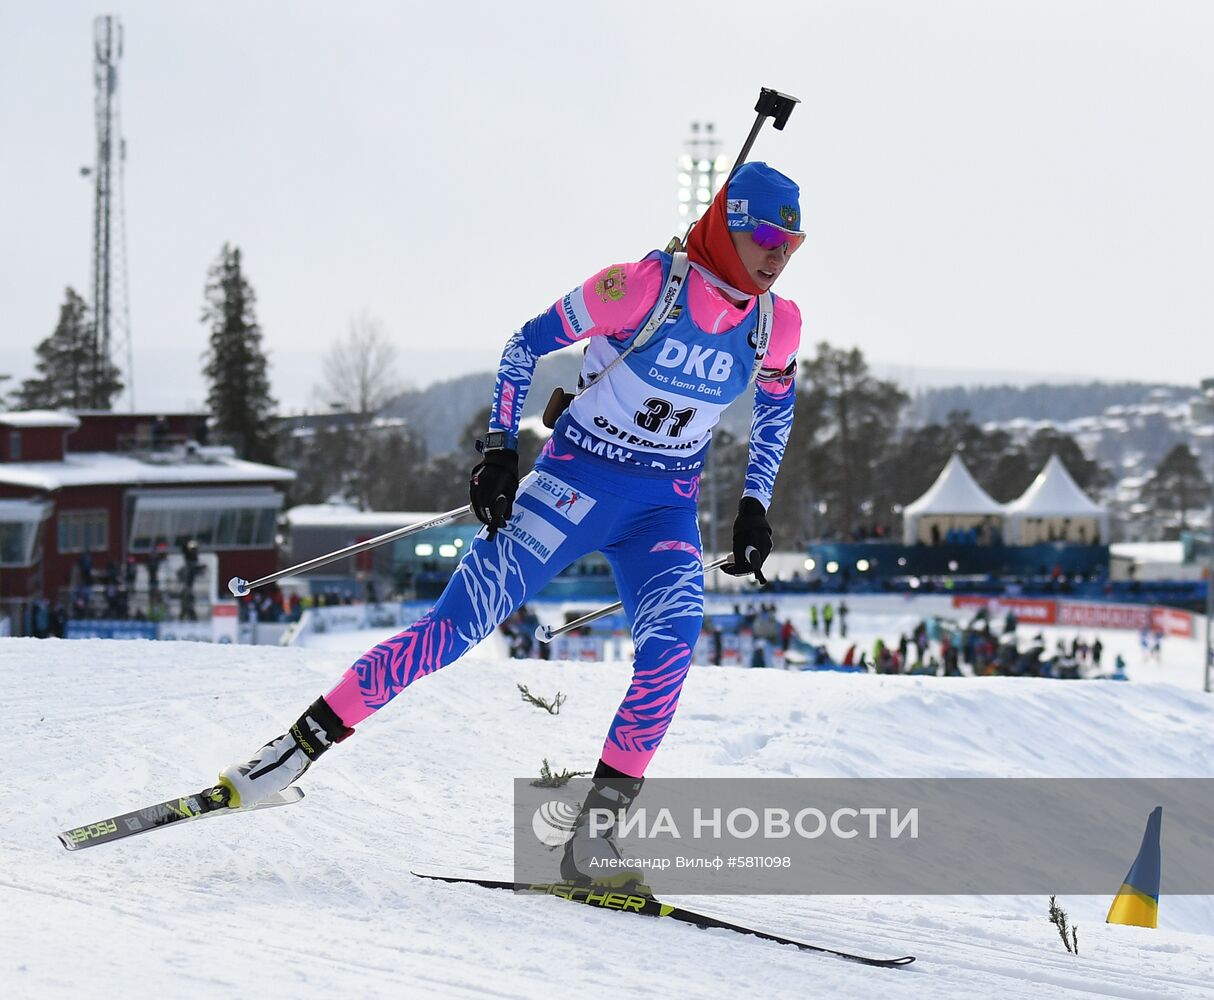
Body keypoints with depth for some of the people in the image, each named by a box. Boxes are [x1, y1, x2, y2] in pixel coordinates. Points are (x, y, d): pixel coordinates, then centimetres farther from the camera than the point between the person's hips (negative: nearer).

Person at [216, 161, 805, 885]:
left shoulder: (776, 325, -3)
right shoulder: (645, 287, -17)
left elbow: (777, 405, 19)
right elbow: (530, 344, -7)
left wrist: (755, 507, 12)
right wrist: (500, 451, -11)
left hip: (667, 509, 3)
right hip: (578, 480, -3)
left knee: (672, 645, -24)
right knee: (460, 623, -12)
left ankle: (598, 824, -16)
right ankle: (301, 745, -5)